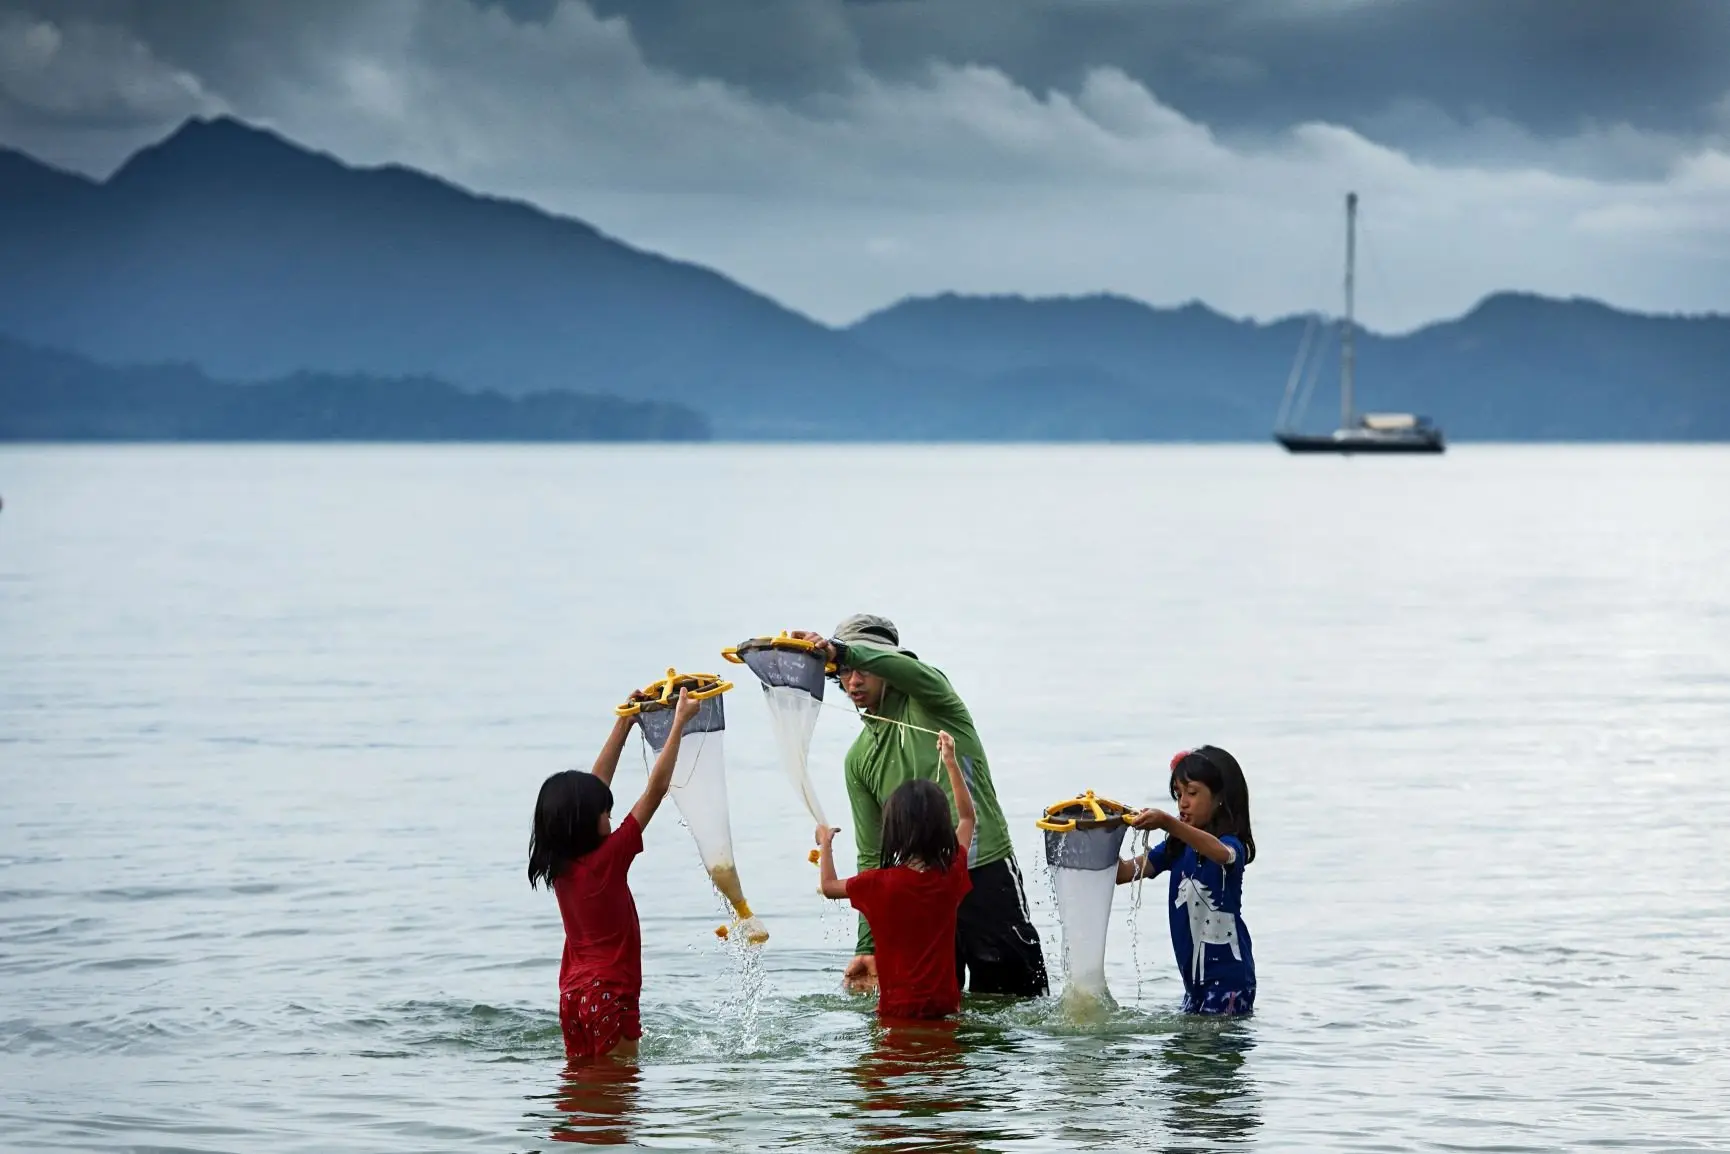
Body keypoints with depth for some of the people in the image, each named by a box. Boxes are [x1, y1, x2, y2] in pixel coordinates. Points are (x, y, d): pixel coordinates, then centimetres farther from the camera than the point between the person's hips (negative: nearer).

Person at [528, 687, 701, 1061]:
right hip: (609, 994, -8)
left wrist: (624, 723, 18)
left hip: (573, 992, 8)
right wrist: (679, 722, -8)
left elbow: (595, 785, 13)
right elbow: (656, 790, -13)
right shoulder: (606, 858, -15)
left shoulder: (559, 863, 4)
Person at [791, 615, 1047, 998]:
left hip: (987, 876, -5)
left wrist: (839, 649, -40)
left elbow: (915, 671, -28)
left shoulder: (928, 703, 0)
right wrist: (868, 946, 6)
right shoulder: (859, 759, 12)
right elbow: (872, 856, 13)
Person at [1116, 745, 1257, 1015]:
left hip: (1228, 973, -8)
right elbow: (1125, 872, 5)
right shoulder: (1176, 848, 10)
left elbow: (1221, 853, -38)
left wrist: (1168, 823, -50)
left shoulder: (1233, 844, -12)